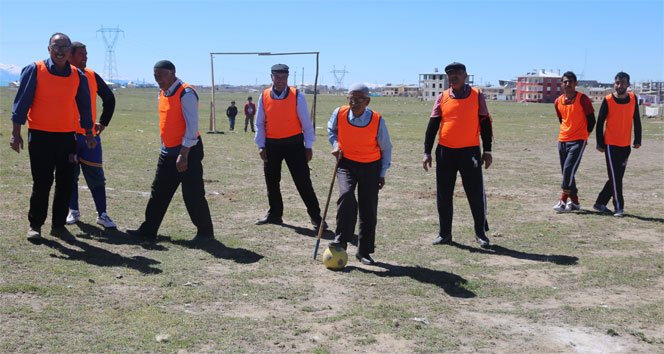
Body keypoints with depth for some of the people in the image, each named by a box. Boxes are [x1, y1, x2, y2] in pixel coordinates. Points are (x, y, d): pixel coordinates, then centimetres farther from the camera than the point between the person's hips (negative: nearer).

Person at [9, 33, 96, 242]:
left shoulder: (78, 76, 7)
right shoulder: (34, 70, -3)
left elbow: (84, 107, 15)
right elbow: (22, 102, -3)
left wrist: (89, 134, 13)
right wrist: (16, 132, -7)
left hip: (67, 137, 4)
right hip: (40, 136, -3)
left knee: (66, 183, 5)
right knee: (42, 183, -2)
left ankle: (58, 225, 18)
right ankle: (35, 225, 14)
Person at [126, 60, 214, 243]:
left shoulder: (186, 93, -15)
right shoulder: (162, 93, 12)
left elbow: (192, 126, -19)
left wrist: (183, 154, -23)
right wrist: (164, 147, 19)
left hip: (187, 150, -8)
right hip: (167, 151, 9)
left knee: (192, 194, -3)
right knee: (158, 192, 13)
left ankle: (205, 232, 10)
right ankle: (148, 230, 23)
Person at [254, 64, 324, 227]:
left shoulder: (297, 96, -4)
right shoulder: (264, 97, 3)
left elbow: (306, 122, -1)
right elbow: (259, 123, 8)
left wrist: (308, 146, -3)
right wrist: (261, 145, 0)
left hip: (294, 143, -3)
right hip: (271, 144, 3)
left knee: (302, 180, -5)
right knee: (271, 181, 11)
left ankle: (315, 215, 3)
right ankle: (274, 215, 26)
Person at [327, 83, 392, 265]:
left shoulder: (377, 121, -16)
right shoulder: (339, 114, -12)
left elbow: (386, 148, 0)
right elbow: (331, 129, 14)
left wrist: (382, 174, 4)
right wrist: (335, 145, -3)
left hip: (371, 166, 0)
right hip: (346, 163, 0)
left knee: (369, 209, 0)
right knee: (346, 195, -27)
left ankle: (364, 251, 14)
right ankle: (341, 239, -16)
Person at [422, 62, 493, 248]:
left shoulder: (477, 96, 3)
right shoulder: (442, 97, 6)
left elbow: (485, 124, 6)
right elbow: (432, 126, 7)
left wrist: (487, 151, 2)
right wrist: (427, 152, 2)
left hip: (470, 152, -2)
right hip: (445, 152, 2)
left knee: (476, 194, -1)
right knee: (443, 195, 6)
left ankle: (480, 232, 16)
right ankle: (444, 233, 19)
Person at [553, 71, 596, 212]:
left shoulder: (583, 99, -7)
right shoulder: (558, 101, 7)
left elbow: (591, 120, -1)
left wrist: (583, 134, 7)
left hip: (578, 141, -6)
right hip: (562, 140, 6)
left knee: (569, 169, -15)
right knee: (566, 171, 7)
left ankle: (563, 200, -9)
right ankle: (574, 201, 17)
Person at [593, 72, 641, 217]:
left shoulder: (633, 99, 4)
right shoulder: (608, 100, -8)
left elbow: (636, 120, 12)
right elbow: (600, 123, -4)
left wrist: (637, 140, 8)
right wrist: (600, 144, -6)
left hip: (626, 145, 5)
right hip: (610, 144, -5)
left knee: (617, 177, 8)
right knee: (615, 178, -7)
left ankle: (600, 203, 19)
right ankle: (618, 207, 0)